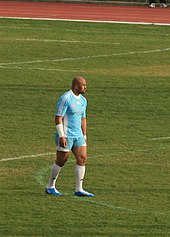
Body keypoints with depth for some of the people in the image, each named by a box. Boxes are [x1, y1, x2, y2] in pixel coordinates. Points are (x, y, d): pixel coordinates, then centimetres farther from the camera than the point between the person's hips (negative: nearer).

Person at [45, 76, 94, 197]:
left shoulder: (83, 100, 13)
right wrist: (61, 136, -20)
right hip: (66, 136, -7)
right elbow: (58, 118, -15)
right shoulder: (66, 98, -13)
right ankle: (51, 187, 14)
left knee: (82, 158, -3)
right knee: (61, 161, 0)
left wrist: (84, 136, 18)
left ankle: (79, 189, -1)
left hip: (78, 136, 7)